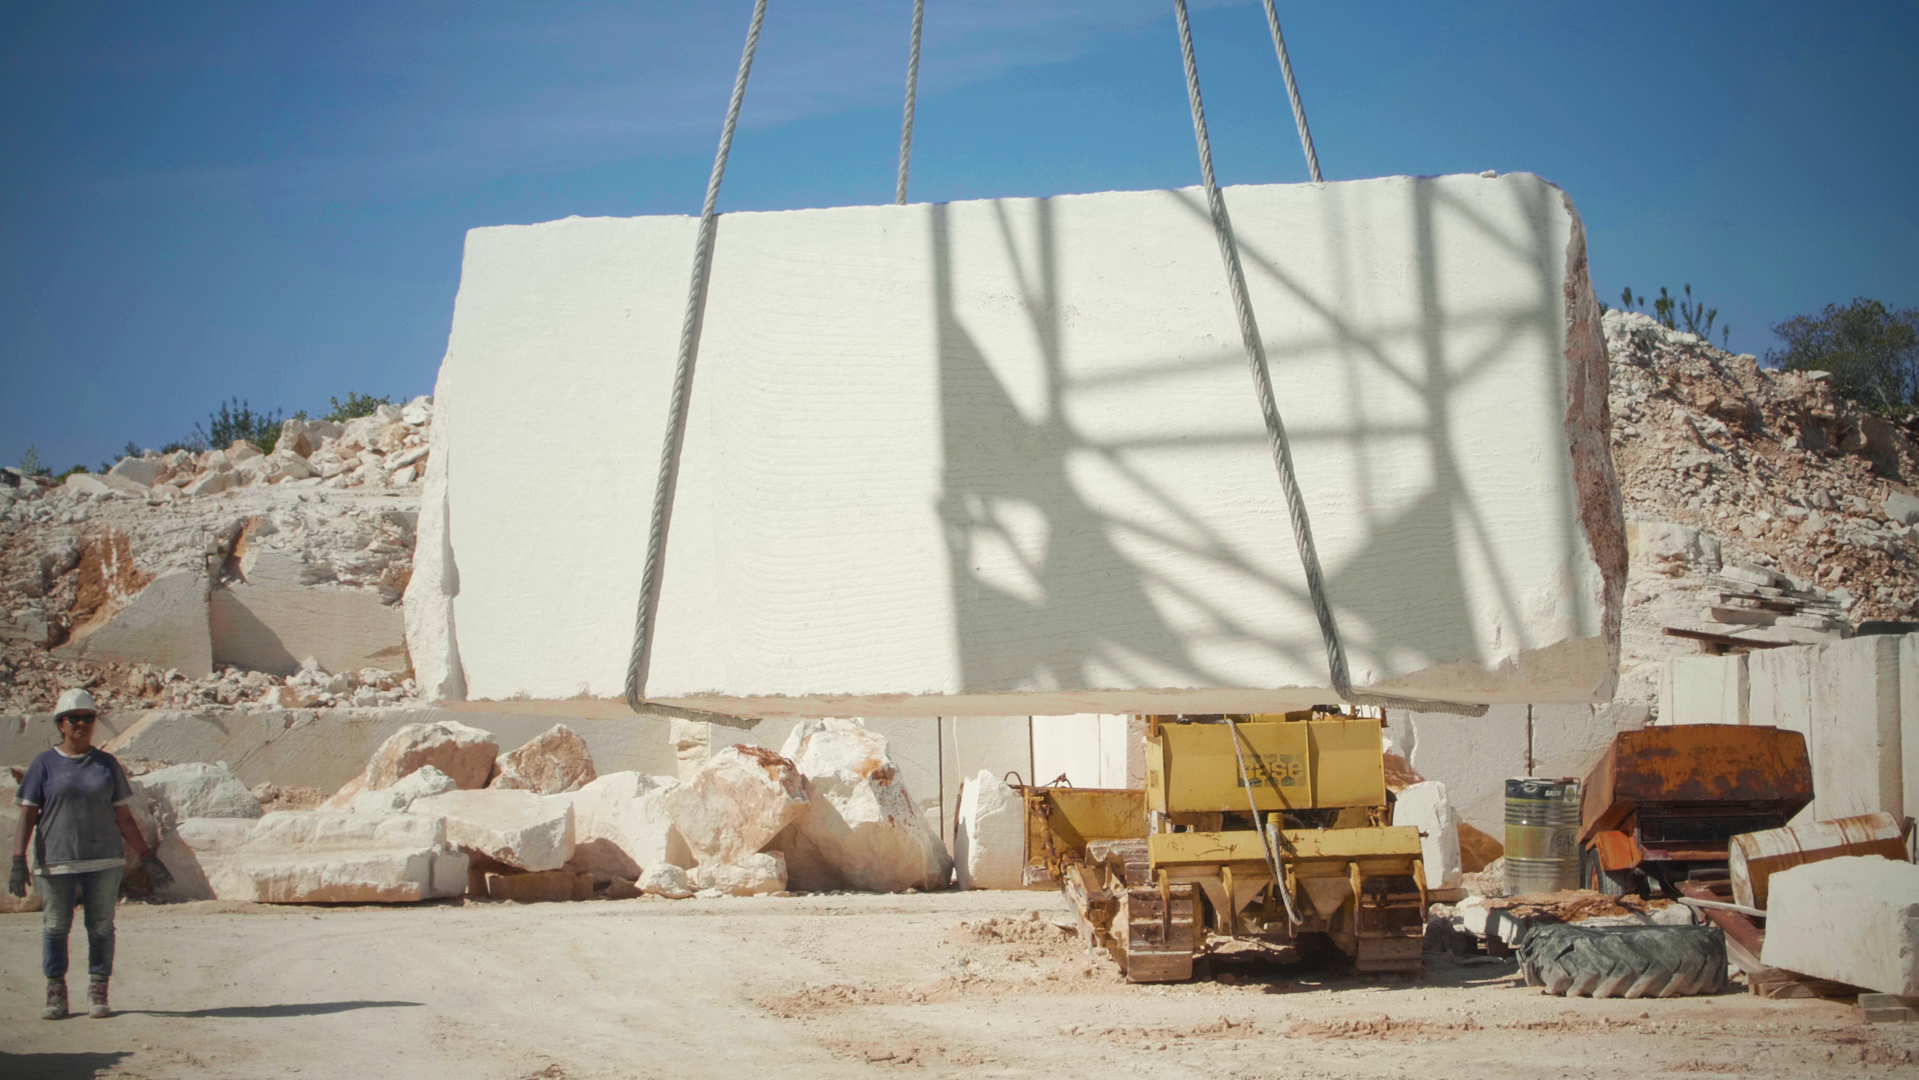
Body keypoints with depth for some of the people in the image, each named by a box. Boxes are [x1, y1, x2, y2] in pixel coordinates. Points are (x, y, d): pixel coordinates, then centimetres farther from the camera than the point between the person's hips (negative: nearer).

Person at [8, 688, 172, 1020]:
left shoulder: (107, 764, 9)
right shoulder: (45, 764, 4)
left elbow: (123, 817, 12)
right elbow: (27, 816, 1)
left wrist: (147, 857, 8)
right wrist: (18, 861, -9)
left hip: (104, 860, 1)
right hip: (56, 861, -1)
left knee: (101, 926, 1)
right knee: (55, 926, 0)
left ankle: (98, 993, 9)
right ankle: (56, 993, 11)